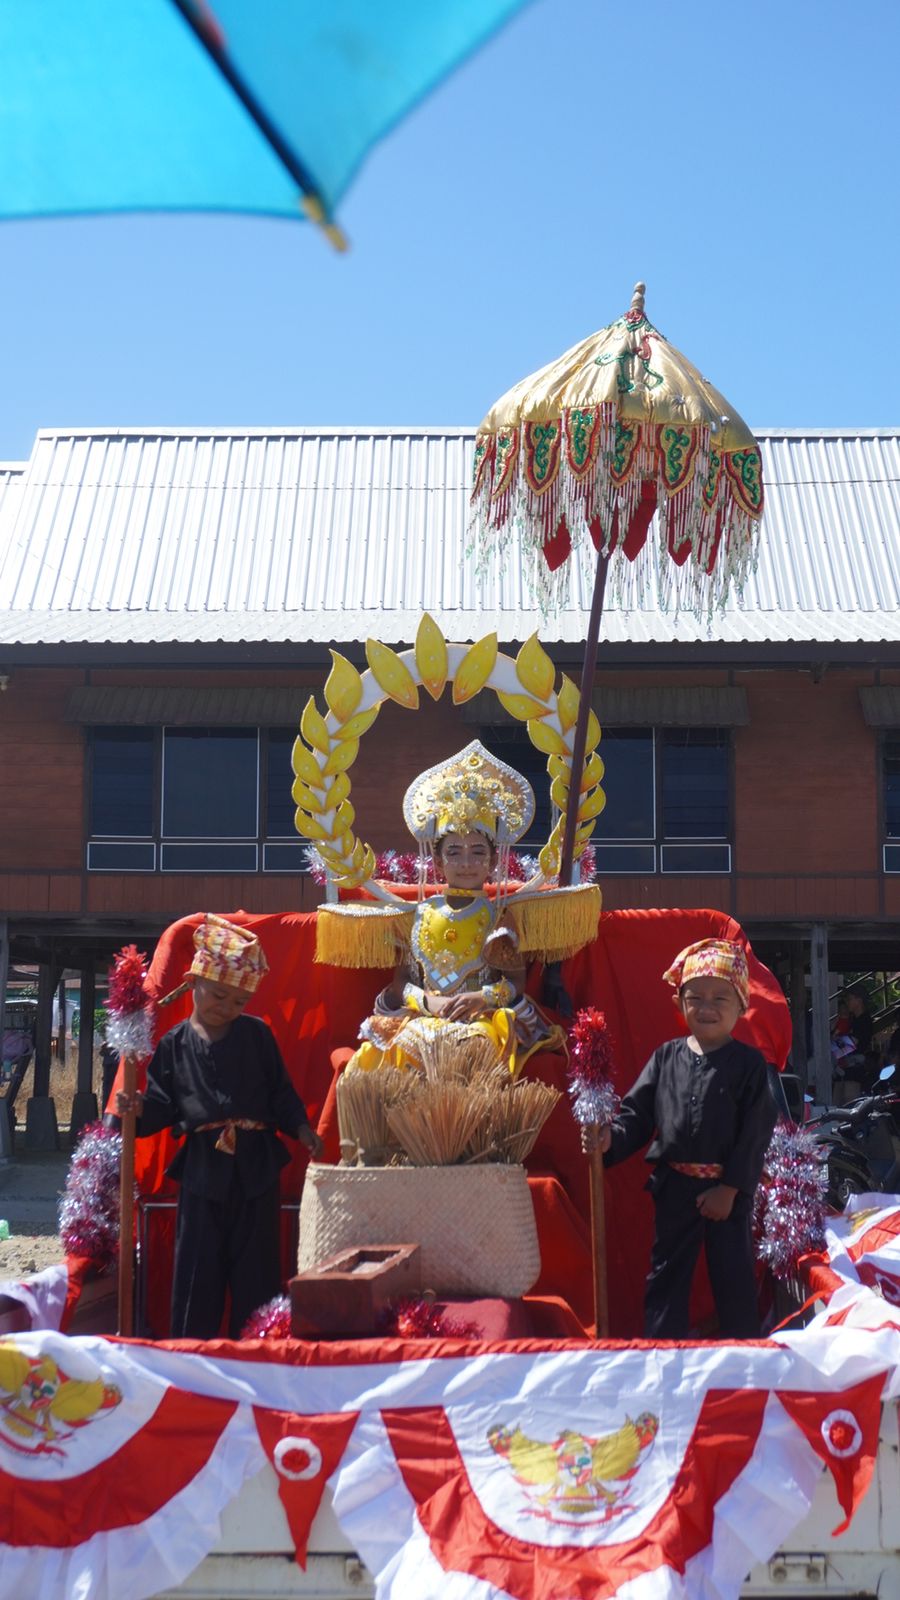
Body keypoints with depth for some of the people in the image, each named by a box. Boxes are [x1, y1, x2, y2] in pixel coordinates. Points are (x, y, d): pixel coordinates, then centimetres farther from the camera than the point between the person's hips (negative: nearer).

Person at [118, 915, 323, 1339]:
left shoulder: (257, 1035, 5)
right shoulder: (174, 1045, 5)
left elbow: (281, 1091, 7)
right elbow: (164, 1106, 5)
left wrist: (300, 1128, -6)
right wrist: (139, 1109, -15)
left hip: (255, 1165, 0)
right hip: (203, 1166, 0)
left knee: (256, 1270, 5)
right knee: (197, 1270, 4)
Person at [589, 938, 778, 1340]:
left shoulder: (749, 1063, -5)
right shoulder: (666, 1058, 3)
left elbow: (755, 1132, -9)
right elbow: (638, 1112, 2)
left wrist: (730, 1187, -14)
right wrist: (611, 1138, -18)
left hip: (728, 1189, -3)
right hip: (675, 1184, 3)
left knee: (733, 1276, 5)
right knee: (667, 1274, 10)